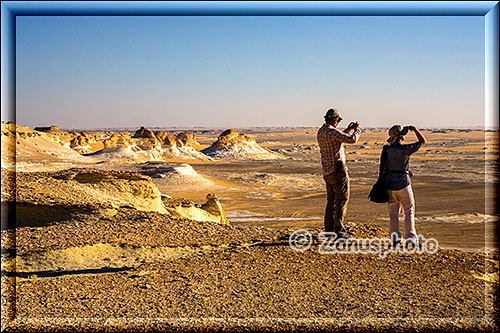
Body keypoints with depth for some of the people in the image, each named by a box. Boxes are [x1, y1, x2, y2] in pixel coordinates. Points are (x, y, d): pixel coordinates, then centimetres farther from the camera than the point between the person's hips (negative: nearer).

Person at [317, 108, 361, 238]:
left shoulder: (320, 132, 11)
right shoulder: (332, 132, -17)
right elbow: (352, 139, -15)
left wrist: (348, 129, 23)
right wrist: (357, 130, 4)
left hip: (327, 171, 9)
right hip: (337, 169, -9)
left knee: (331, 201, 15)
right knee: (342, 200, -2)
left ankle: (329, 229, 18)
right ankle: (339, 230, -2)